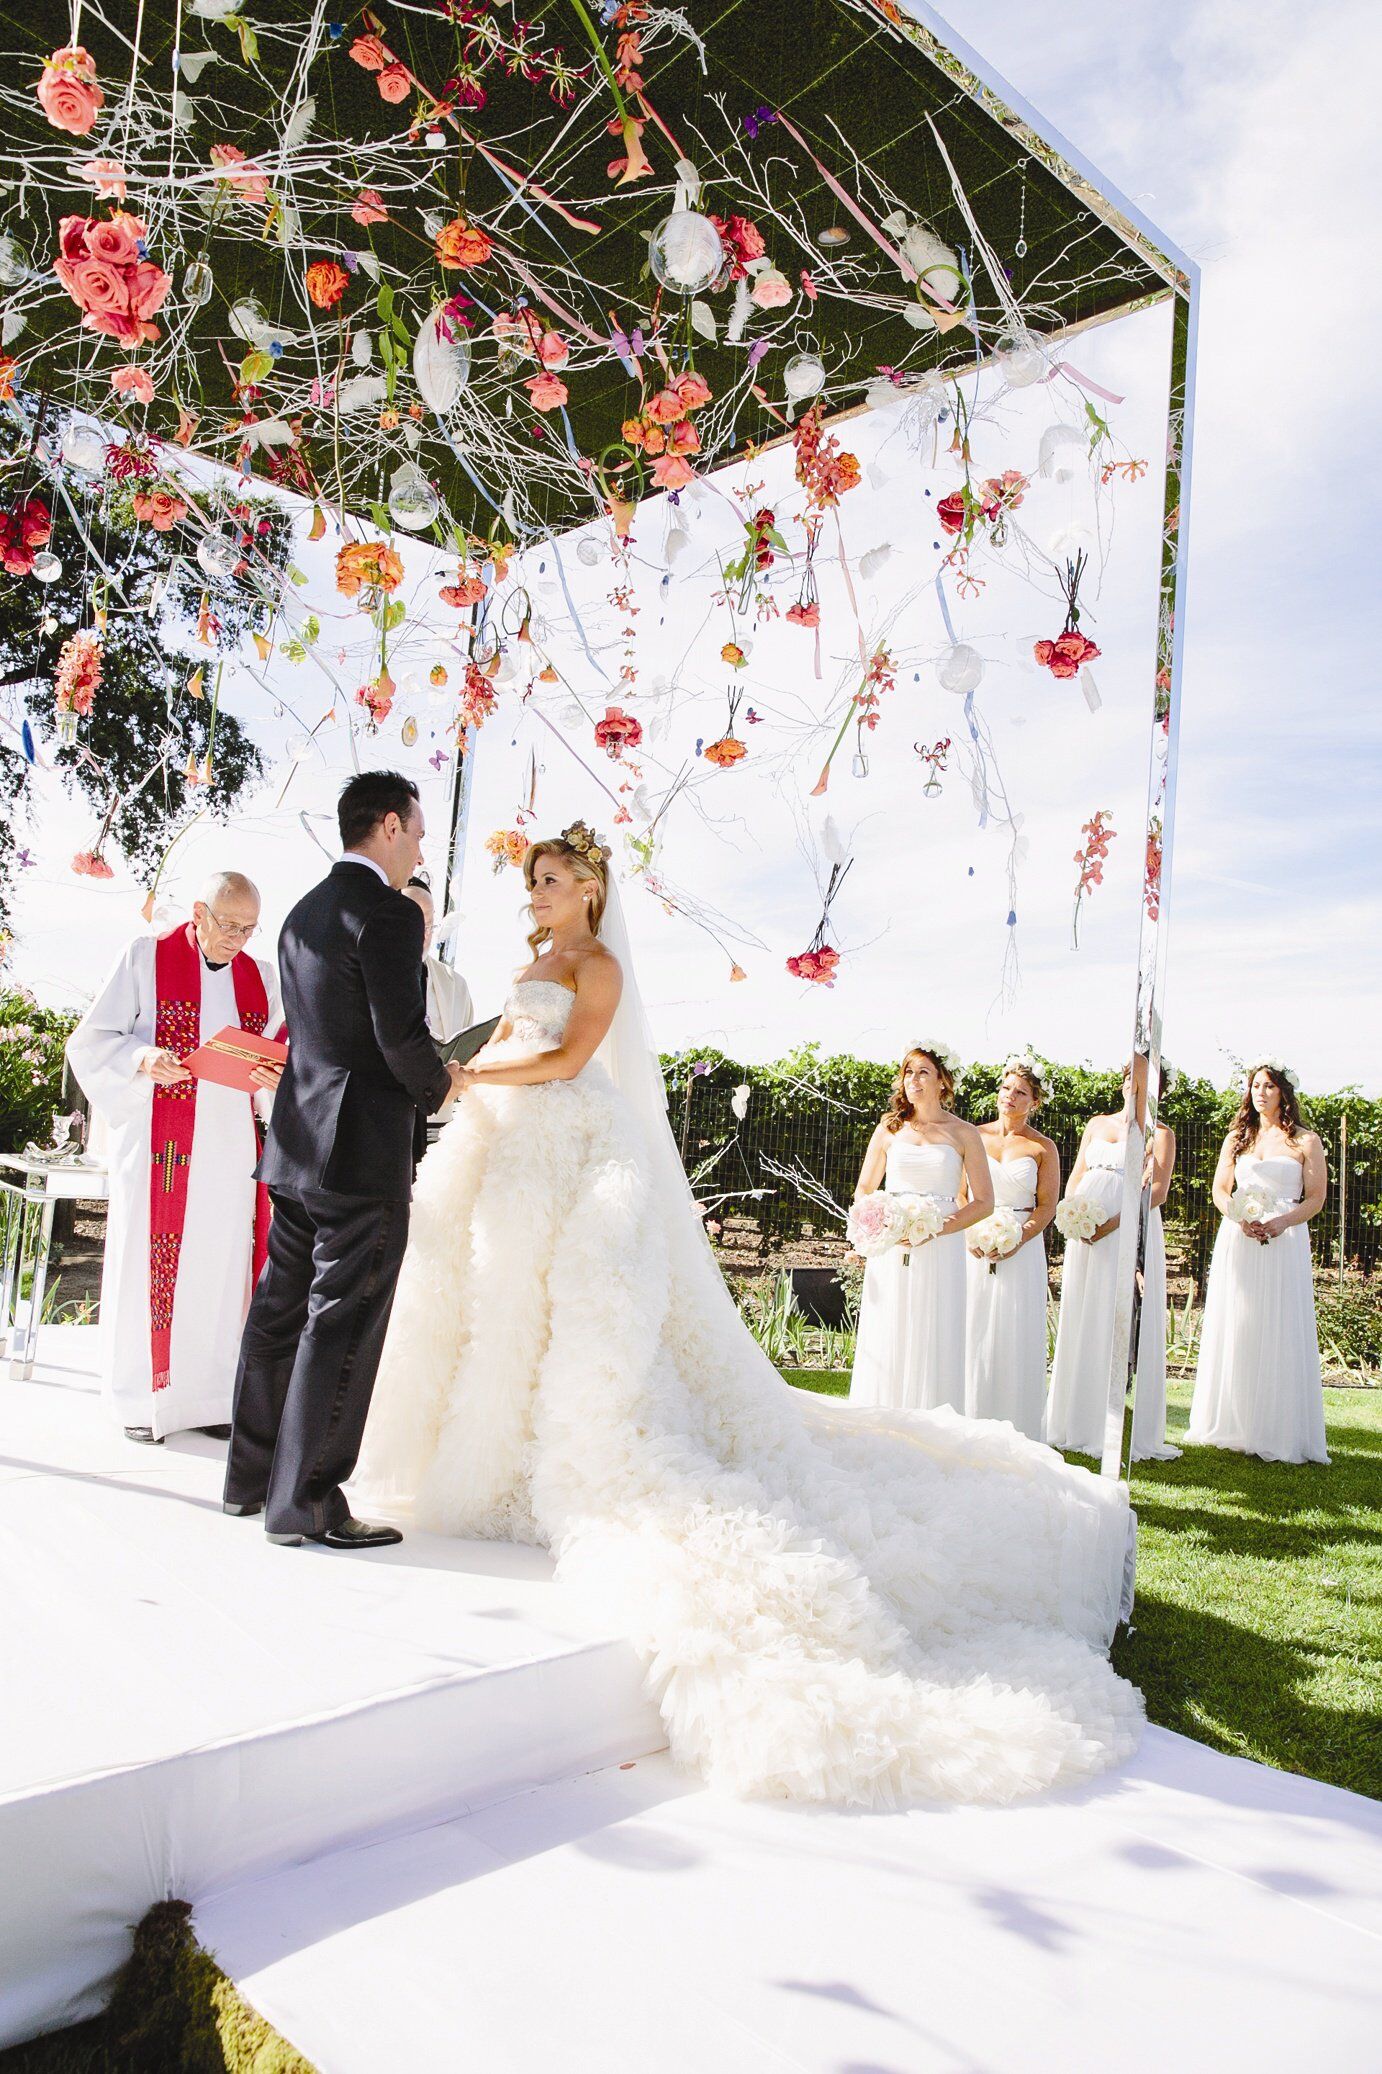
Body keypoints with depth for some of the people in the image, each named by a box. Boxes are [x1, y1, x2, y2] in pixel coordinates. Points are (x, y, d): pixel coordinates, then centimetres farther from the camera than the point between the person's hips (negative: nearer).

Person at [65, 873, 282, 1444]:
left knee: (222, 1264, 4)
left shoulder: (261, 977, 12)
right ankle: (142, 1401, 12)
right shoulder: (147, 957, 1)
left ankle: (207, 1397, 14)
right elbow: (92, 1039, -1)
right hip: (160, 1140, -3)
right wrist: (143, 1058, -19)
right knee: (150, 1261, 0)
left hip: (231, 1145, 4)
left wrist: (273, 1079, -7)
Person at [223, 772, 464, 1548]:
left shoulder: (303, 914, 14)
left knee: (282, 1309, 16)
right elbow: (403, 1036, -20)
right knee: (342, 1325, -1)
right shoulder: (388, 913, -14)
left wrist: (419, 1075, 17)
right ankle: (305, 1504, 7)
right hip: (366, 1149, -9)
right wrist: (439, 1084, 0)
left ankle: (252, 1476, 29)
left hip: (297, 1143, 9)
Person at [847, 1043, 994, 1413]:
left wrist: (935, 1229, -13)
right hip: (890, 1253, 2)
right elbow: (863, 1191, 14)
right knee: (884, 1344, 2)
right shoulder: (889, 1129, 8)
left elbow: (983, 1201, 1)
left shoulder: (963, 1134, 3)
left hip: (940, 1253, -2)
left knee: (932, 1346, 0)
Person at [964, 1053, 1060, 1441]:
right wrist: (969, 1234, -7)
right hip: (975, 1248, 2)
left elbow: (1047, 1204, -1)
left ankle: (1014, 1431, 10)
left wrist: (1018, 1239, -14)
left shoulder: (1043, 1148, 2)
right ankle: (969, 1426, 12)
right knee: (971, 1332, 2)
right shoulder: (976, 1136, 7)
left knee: (1015, 1335, 0)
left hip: (1021, 1249, -2)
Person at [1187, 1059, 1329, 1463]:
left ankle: (1278, 1433, 3)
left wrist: (1283, 1221, -17)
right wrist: (1240, 1218, -10)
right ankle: (1231, 1426, 11)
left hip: (1284, 1242, -3)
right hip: (1237, 1240, 3)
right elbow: (1220, 1189, 10)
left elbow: (1316, 1198, 0)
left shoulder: (1305, 1142, 5)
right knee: (1234, 1331, 3)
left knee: (1279, 1334, -4)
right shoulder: (1237, 1138, 14)